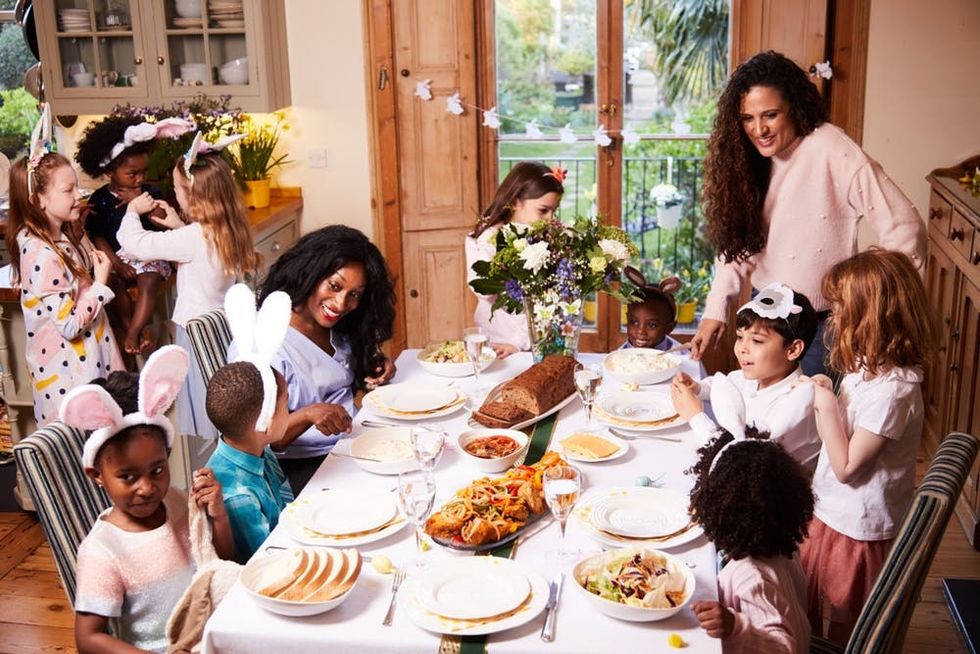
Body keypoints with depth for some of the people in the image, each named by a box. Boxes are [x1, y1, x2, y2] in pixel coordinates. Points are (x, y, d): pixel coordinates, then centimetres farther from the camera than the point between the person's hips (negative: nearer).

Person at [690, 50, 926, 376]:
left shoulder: (833, 152, -22)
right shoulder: (750, 159, -2)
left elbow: (904, 230, -23)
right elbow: (737, 242, 4)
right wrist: (715, 309, -5)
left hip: (820, 324, -6)